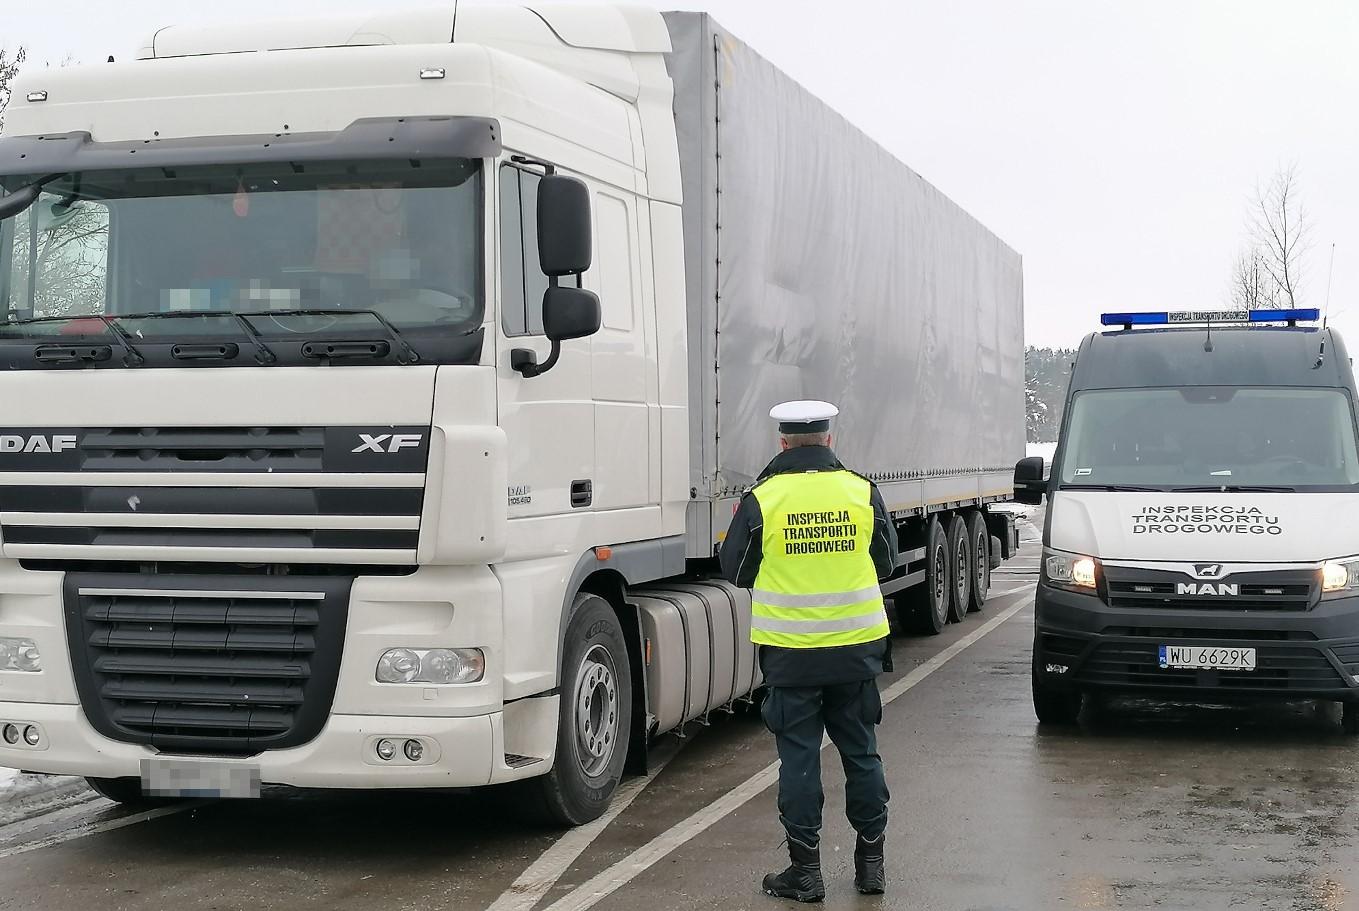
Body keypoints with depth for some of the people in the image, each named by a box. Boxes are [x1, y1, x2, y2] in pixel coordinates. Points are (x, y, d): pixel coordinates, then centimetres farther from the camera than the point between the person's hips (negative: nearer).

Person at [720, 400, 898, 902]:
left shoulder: (761, 499, -8)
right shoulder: (863, 492, -1)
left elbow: (735, 571, 2)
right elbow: (886, 563, 9)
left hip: (791, 654, -2)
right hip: (857, 648, 2)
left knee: (798, 757, 5)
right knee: (861, 752, 13)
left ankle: (805, 869, 9)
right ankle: (871, 861, 21)